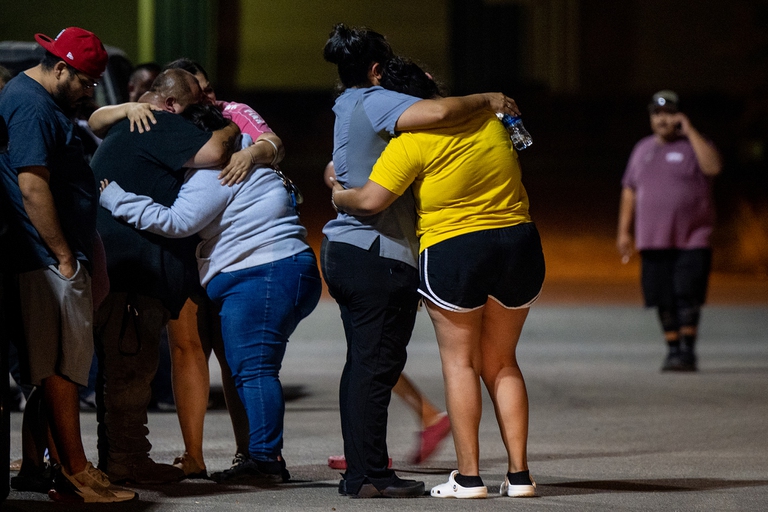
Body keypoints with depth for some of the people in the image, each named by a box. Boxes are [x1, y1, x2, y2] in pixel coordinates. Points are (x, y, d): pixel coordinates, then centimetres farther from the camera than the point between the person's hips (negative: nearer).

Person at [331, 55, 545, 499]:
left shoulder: (412, 142, -12)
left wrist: (338, 193, 4)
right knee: (501, 362, 14)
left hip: (452, 251, -5)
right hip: (520, 245, 5)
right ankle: (519, 473, 9)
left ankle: (469, 476, 1)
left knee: (460, 361, 5)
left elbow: (370, 201, -16)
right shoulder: (487, 118, 7)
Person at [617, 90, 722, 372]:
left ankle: (688, 352, -11)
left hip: (692, 240, -4)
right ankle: (673, 351, 13)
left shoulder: (695, 145, 2)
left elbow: (713, 167, -21)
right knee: (664, 301, 4)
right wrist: (624, 230, 11)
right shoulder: (642, 149, 16)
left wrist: (690, 131, -16)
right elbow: (629, 191, 18)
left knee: (687, 296, -13)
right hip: (654, 240, 4)